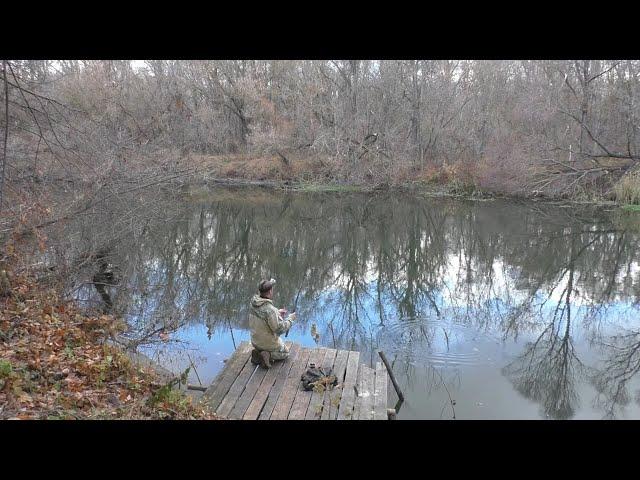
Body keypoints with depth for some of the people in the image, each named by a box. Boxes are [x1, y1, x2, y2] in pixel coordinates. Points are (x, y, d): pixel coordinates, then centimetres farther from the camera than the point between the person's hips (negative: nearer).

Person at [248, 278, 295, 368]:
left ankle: (258, 352, 9)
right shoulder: (270, 309, -32)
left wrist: (277, 313, 10)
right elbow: (280, 329, -26)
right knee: (285, 352, 23)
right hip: (269, 343, -6)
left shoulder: (253, 305, -8)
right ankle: (268, 355, -3)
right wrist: (290, 319, -12)